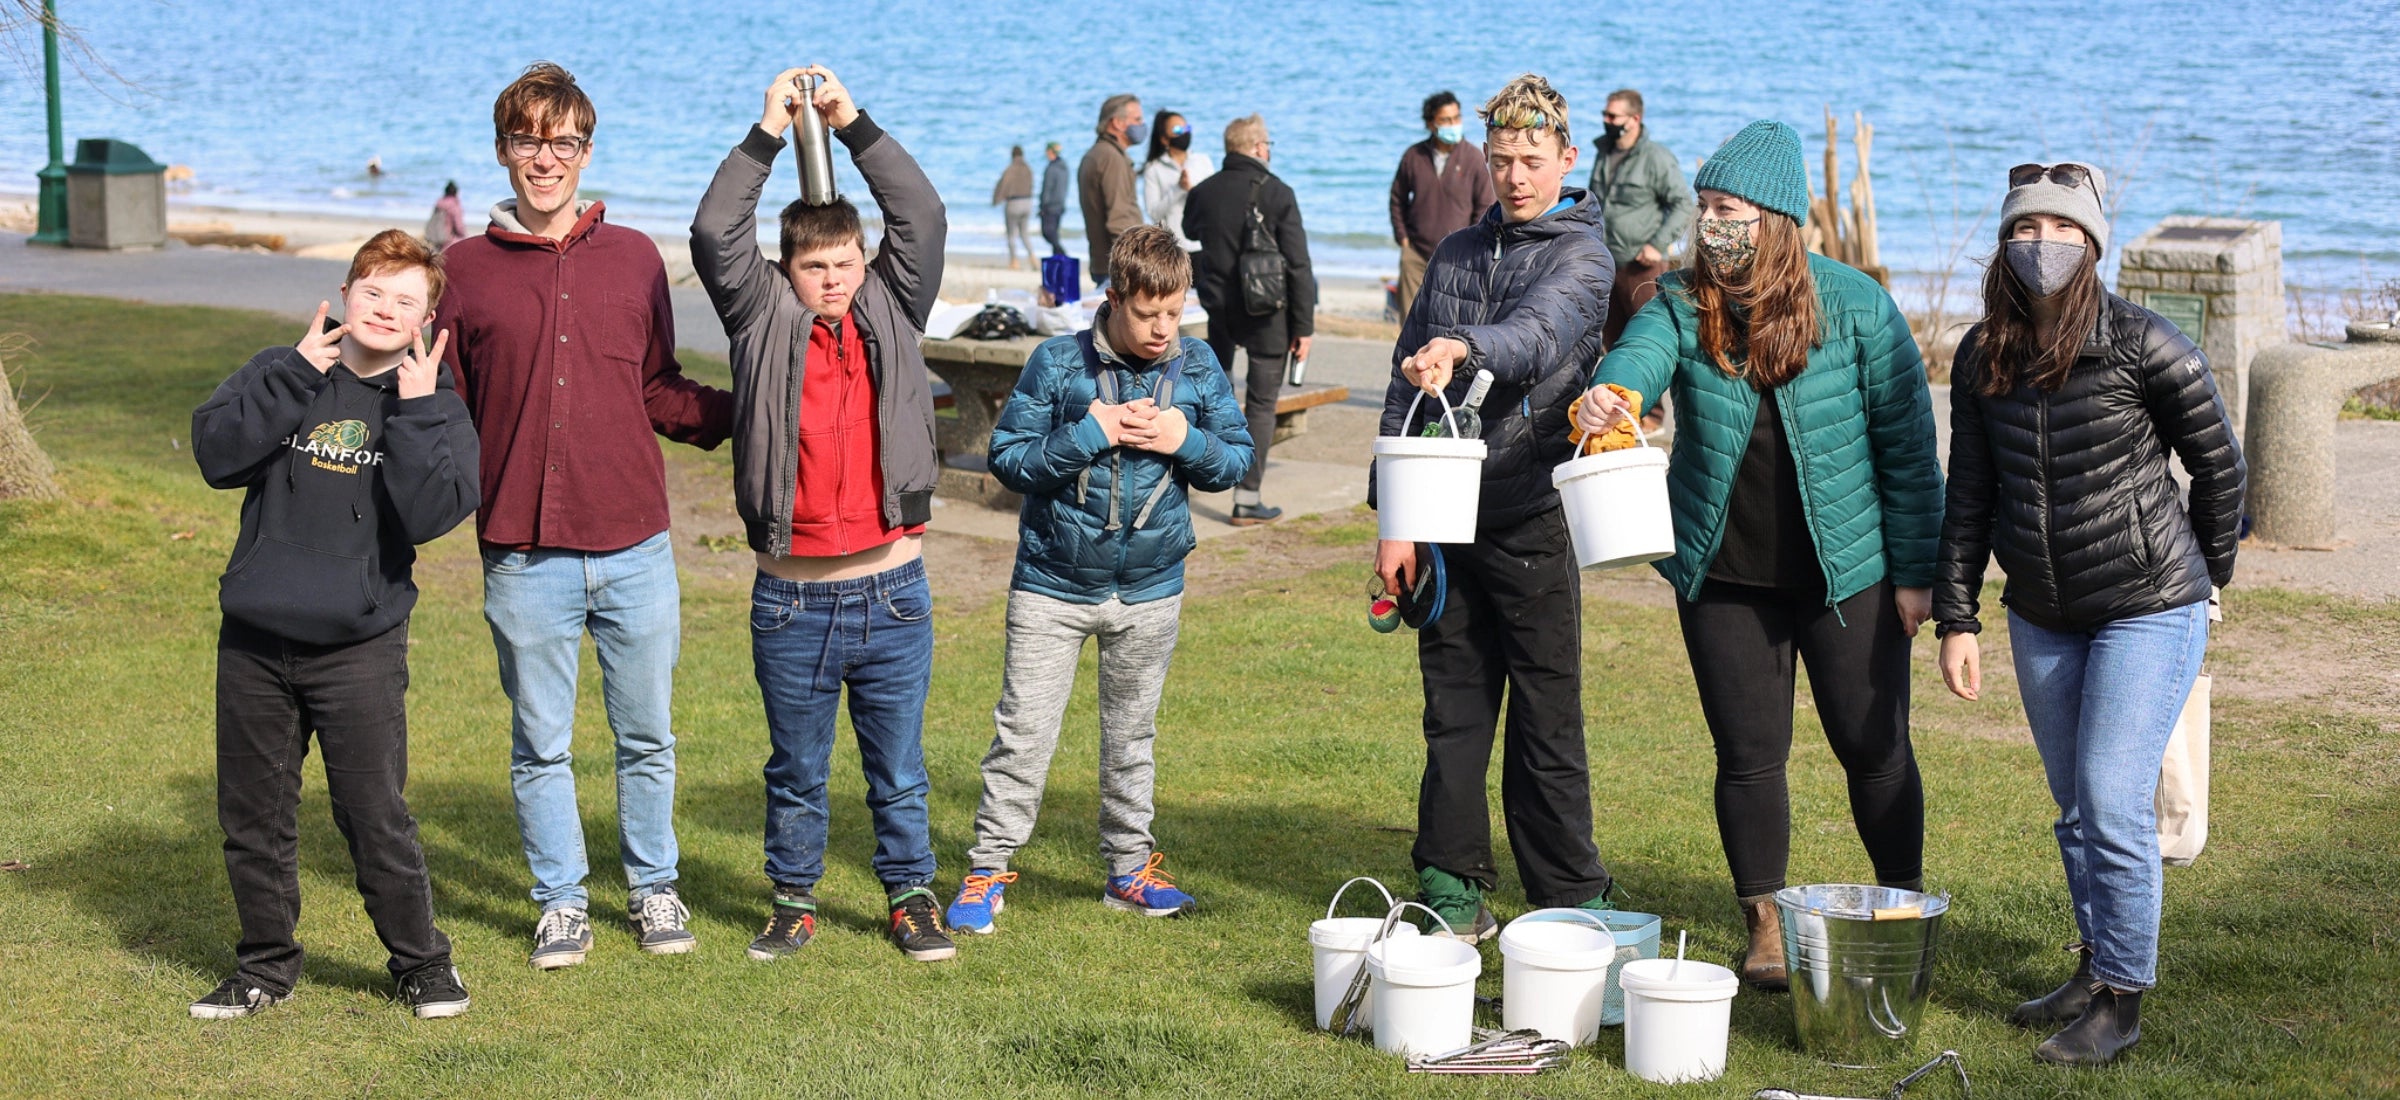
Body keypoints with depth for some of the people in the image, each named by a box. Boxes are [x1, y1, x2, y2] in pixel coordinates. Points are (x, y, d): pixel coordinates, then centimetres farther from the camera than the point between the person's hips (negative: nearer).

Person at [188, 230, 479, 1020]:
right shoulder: (281, 375, 6)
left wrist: (414, 409, -18)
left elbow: (432, 513, -15)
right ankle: (265, 966, 26)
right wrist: (298, 376, -14)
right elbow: (217, 455, -11)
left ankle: (421, 962, 15)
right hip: (253, 640, 3)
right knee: (253, 815, 11)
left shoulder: (432, 404, 1)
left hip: (360, 645, -3)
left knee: (376, 816, -2)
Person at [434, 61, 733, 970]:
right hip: (524, 555, -1)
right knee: (540, 746, 9)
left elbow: (660, 391, 12)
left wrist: (744, 413, 0)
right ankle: (561, 901, 23)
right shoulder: (465, 270, 4)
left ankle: (654, 889, 27)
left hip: (634, 550, 1)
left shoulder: (634, 258, 8)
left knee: (647, 736, 10)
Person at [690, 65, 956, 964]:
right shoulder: (764, 320, 1)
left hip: (891, 590, 1)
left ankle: (910, 898, 25)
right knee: (795, 771, 13)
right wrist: (767, 135, -12)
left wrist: (854, 124, -6)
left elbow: (922, 218, -3)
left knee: (899, 769, 11)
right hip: (791, 598, -1)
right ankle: (794, 903, 27)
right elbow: (714, 235, -10)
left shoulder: (891, 313, 5)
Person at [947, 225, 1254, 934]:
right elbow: (1007, 457, -11)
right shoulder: (1057, 364, -11)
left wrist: (1185, 441, -15)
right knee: (1023, 734, 0)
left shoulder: (1199, 368, -2)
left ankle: (1130, 867, 29)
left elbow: (1237, 460, 4)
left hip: (1150, 591, 3)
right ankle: (988, 870, 10)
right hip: (1052, 588, -3)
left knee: (1131, 736, 16)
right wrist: (1088, 435, -22)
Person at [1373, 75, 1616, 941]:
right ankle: (1453, 893, 17)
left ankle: (1572, 908, 9)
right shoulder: (1456, 253, 14)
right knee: (1453, 715, 9)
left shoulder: (1580, 255, -2)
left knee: (1546, 724, 0)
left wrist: (1464, 347, -46)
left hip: (1530, 520, -4)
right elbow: (1404, 386, 13)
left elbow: (1540, 334, -25)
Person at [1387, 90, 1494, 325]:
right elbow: (1398, 198, 15)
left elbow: (1485, 206, 0)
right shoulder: (1414, 156, 2)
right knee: (1411, 318, 4)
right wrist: (1402, 237, 7)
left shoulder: (1473, 158, -4)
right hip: (1416, 253, 2)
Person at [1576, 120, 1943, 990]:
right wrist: (1606, 396, -49)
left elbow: (1908, 441, -4)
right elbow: (1639, 356, -24)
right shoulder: (1681, 303, -3)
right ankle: (1764, 926, 22)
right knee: (1748, 753, 7)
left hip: (1846, 569, -2)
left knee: (1875, 749, 7)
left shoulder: (1853, 305, -8)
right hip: (1723, 575, 2)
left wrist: (1913, 571, -5)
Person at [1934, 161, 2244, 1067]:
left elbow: (2221, 466, -2)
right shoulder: (1982, 359, 1)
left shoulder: (2143, 346, -13)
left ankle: (2122, 1001, 0)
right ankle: (2094, 968, 27)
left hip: (2149, 610, -5)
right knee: (2076, 808, 13)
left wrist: (2202, 579, 7)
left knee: (2113, 800, -10)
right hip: (2041, 617, 5)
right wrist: (1956, 618, 1)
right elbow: (1969, 496, 6)